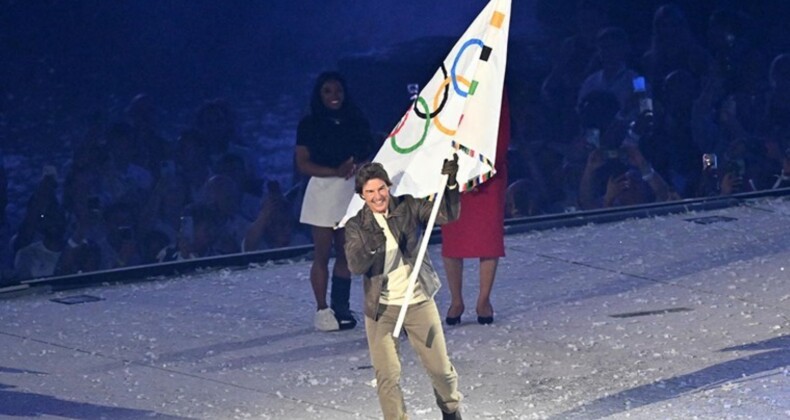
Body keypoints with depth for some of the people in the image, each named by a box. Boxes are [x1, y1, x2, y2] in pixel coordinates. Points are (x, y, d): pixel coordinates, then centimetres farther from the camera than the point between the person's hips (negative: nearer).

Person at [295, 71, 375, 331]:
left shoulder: (356, 122, 10)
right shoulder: (310, 125, -1)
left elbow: (369, 153, 14)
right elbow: (302, 164, -6)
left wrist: (359, 166, -10)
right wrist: (336, 171, -17)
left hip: (351, 191, 4)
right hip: (323, 190, -4)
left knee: (346, 253, 5)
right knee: (322, 253, -2)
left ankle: (340, 307, 11)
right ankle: (322, 310, -1)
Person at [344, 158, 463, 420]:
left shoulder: (407, 208, -3)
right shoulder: (356, 226, -4)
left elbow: (447, 215, -10)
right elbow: (355, 265, -17)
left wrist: (450, 184, -26)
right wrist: (370, 246, -37)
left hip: (418, 303, 1)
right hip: (381, 309, -1)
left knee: (440, 367, 10)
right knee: (387, 376, -6)